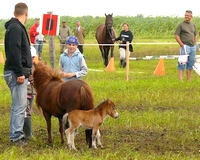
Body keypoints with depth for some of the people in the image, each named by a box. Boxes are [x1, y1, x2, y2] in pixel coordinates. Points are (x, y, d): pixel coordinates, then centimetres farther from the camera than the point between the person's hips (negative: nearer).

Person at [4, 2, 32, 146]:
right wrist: (19, 73, -23)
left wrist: (26, 69, 30)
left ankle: (17, 135, 18)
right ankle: (16, 137, -7)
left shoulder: (17, 27, 16)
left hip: (19, 72, 10)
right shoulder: (15, 28, -14)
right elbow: (14, 52, -22)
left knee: (19, 105, 13)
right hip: (17, 73, -10)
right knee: (19, 106, -9)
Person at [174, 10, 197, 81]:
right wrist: (182, 45, -14)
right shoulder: (181, 25, -4)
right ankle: (180, 80, -11)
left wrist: (195, 44, 10)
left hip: (193, 47, 6)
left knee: (191, 63, 9)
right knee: (182, 63, -8)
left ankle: (189, 79, 17)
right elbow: (176, 35, -8)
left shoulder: (193, 25, 13)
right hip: (185, 46, -6)